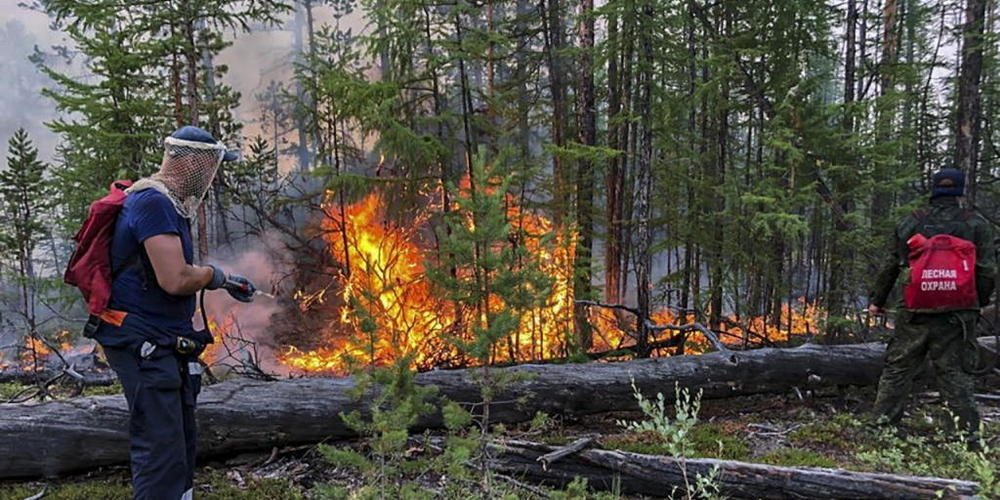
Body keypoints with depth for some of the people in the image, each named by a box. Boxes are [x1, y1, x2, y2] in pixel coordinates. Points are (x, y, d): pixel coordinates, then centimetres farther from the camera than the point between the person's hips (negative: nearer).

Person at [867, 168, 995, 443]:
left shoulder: (909, 223, 6)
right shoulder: (977, 225, 3)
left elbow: (889, 267, 8)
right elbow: (986, 271, 0)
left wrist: (877, 300, 16)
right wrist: (981, 303, 14)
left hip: (915, 313, 1)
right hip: (958, 314, 0)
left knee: (898, 368, 9)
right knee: (954, 372, 5)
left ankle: (881, 422, 12)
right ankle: (968, 431, 7)